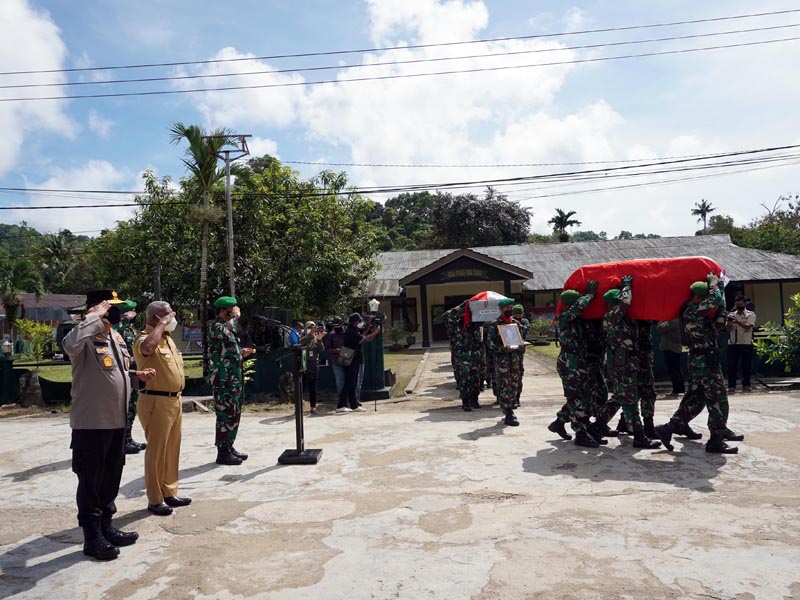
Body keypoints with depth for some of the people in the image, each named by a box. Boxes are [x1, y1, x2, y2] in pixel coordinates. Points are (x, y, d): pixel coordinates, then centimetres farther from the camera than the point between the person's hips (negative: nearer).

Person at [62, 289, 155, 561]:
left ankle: (106, 526, 32)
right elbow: (71, 344, -42)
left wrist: (137, 376, 5)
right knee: (91, 481, 4)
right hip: (90, 424, -8)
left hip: (117, 421, 8)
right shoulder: (86, 339, -15)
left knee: (111, 478, 18)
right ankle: (92, 537, 16)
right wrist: (95, 317, -30)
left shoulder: (116, 337, 12)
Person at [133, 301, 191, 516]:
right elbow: (148, 347, -40)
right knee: (156, 451, 0)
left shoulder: (167, 338, 16)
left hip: (174, 400, 9)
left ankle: (169, 493, 27)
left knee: (172, 449, 15)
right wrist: (162, 324, -25)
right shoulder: (144, 338, -13)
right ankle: (154, 500, 11)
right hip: (156, 402, -9)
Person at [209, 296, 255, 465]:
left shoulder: (228, 328, 19)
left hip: (234, 380, 10)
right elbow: (226, 331, -35)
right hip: (223, 381, -10)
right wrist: (235, 316, -19)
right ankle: (222, 453, 2)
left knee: (234, 416, 14)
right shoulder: (216, 327, -10)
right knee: (225, 416, -5)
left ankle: (229, 448, 24)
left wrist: (242, 353, 10)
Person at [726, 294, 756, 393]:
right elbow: (727, 329, 7)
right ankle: (731, 386, 1)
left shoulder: (750, 314, 6)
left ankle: (746, 385, 14)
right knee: (731, 366, -2)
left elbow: (748, 326, -12)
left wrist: (737, 322, -29)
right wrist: (729, 322, -13)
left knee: (746, 366, 3)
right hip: (732, 344, 2)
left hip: (746, 343, -2)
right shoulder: (731, 314, 14)